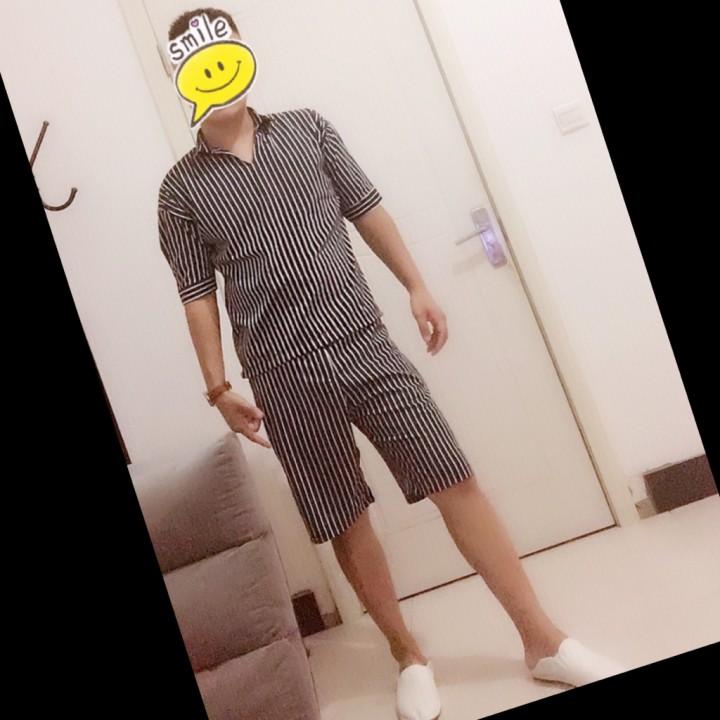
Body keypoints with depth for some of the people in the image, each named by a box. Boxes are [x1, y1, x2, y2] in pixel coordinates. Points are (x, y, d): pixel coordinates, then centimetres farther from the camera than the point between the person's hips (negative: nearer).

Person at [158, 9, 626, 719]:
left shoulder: (307, 128, 9)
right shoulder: (181, 191, 3)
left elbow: (366, 209, 14)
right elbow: (198, 295, 3)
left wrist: (415, 285, 10)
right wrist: (219, 387, -2)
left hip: (365, 344, 2)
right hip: (285, 377, -1)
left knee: (455, 481, -1)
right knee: (345, 521, 6)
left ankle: (542, 638, 12)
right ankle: (408, 655, 26)